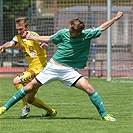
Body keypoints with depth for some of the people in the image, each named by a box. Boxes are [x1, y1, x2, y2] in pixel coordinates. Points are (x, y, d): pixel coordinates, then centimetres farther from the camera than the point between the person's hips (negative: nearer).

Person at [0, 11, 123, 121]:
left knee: (89, 89, -17)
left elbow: (101, 28, 8)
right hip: (53, 66, 0)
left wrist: (116, 18, 7)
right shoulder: (63, 33, -7)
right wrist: (30, 38, 16)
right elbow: (49, 39, 10)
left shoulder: (87, 35, -6)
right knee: (29, 87, 0)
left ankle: (104, 114, -5)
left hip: (69, 71, 0)